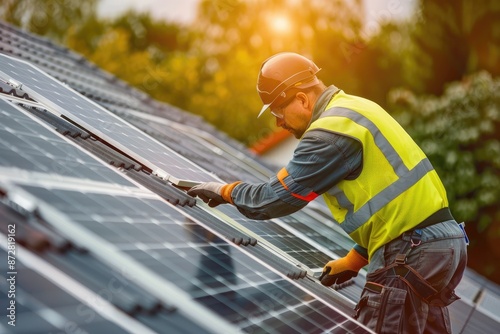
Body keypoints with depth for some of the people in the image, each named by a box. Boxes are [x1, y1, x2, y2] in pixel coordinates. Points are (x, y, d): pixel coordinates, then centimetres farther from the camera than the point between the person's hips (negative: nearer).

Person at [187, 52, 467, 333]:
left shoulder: (332, 130, -15)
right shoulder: (355, 109, 15)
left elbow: (275, 198, -12)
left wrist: (225, 191, 6)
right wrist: (353, 262, 21)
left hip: (412, 252, -10)